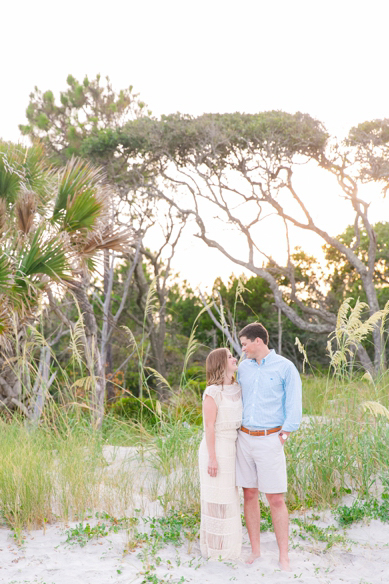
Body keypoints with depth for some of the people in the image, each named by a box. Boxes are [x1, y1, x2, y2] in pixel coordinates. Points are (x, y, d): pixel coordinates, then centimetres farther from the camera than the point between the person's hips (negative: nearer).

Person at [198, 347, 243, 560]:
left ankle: (227, 546, 27)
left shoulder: (237, 389, 8)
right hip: (216, 448, -7)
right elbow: (209, 427, -15)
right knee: (216, 498, 2)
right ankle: (214, 549, 15)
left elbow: (239, 422, 12)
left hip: (232, 448, 7)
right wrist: (212, 458, -16)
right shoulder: (212, 393, -14)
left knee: (229, 497, 14)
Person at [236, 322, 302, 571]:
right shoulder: (244, 368, 7)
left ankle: (284, 557, 6)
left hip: (270, 441, -5)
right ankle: (255, 550, 19)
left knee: (276, 499, -3)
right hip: (244, 438, 5)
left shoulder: (285, 367, -8)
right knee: (249, 495, 8)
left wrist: (282, 438, -12)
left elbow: (294, 408, -8)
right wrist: (235, 433, 10)